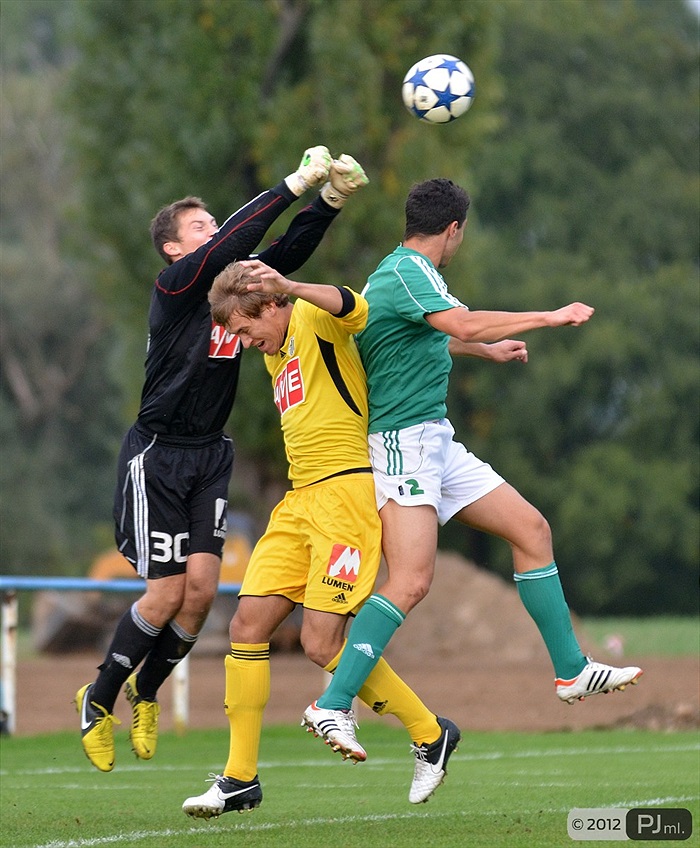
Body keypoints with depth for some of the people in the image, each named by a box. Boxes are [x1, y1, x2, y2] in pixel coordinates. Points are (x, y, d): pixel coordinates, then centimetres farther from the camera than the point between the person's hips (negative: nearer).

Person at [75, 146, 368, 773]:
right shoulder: (176, 286, -12)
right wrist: (295, 184, -27)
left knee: (201, 588, -5)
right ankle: (99, 699, 12)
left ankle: (146, 692, 19)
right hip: (156, 456, -6)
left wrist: (331, 199, -17)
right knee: (168, 593, -7)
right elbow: (233, 241, -25)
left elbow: (287, 252, -2)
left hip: (210, 456, 6)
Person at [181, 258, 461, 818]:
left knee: (321, 642, -13)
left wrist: (290, 287, -43)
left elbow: (353, 310, -31)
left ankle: (432, 735, 6)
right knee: (249, 624, -1)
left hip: (346, 491, -9)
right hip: (301, 500, 9)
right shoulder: (277, 356, 22)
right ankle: (240, 779, 4)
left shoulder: (312, 321, -5)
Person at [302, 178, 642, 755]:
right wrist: (550, 317, -25)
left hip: (436, 444, 11)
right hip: (404, 442, -11)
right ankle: (331, 706, -22)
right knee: (411, 581, -21)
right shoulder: (409, 271, -14)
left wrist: (491, 349, 57)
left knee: (532, 529, 10)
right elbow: (463, 325, -32)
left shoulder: (401, 271, 19)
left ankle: (572, 671, 16)